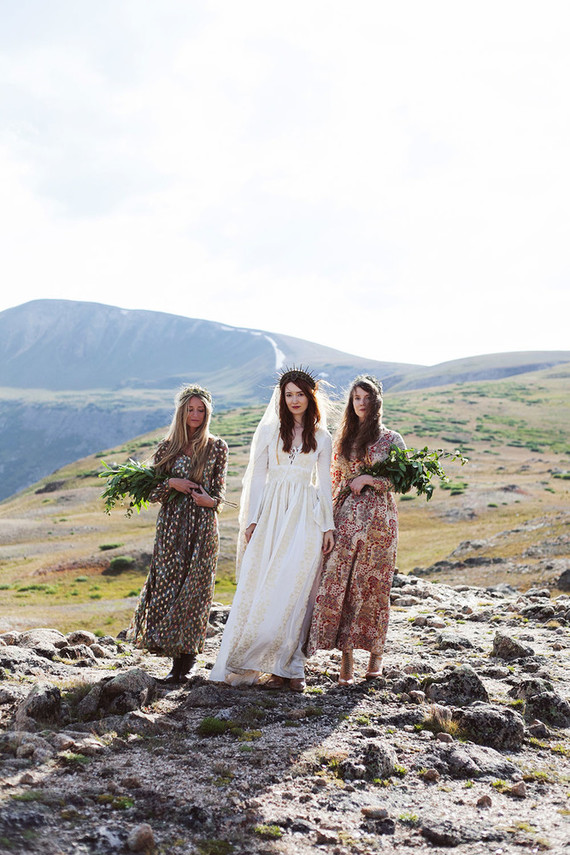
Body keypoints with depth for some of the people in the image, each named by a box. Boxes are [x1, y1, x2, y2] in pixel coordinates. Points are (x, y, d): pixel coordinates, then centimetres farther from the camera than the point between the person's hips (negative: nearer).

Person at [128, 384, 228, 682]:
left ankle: (185, 655, 7)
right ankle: (178, 653, 13)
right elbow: (152, 489, 8)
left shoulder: (216, 447, 4)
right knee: (168, 583, 0)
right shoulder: (167, 447, 7)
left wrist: (210, 500, -17)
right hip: (171, 523, 2)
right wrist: (172, 484, -12)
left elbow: (219, 490, 5)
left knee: (194, 587, -3)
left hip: (202, 524, -2)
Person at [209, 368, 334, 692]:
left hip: (306, 517, 0)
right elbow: (257, 476, 7)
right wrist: (251, 519, -1)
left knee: (295, 589, -5)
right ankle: (284, 666, 2)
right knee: (265, 587, -5)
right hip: (272, 513, 0)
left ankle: (288, 666, 2)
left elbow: (324, 483, 11)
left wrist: (328, 526, 5)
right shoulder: (268, 431, 8)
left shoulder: (322, 438, 10)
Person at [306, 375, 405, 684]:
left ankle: (376, 654, 18)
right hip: (346, 518, 3)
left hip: (378, 518, -3)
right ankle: (346, 659, 1)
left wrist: (369, 479, -14)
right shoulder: (343, 439, 14)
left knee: (373, 587, 2)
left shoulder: (390, 439, 2)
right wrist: (329, 521, 10)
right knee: (338, 585, -4)